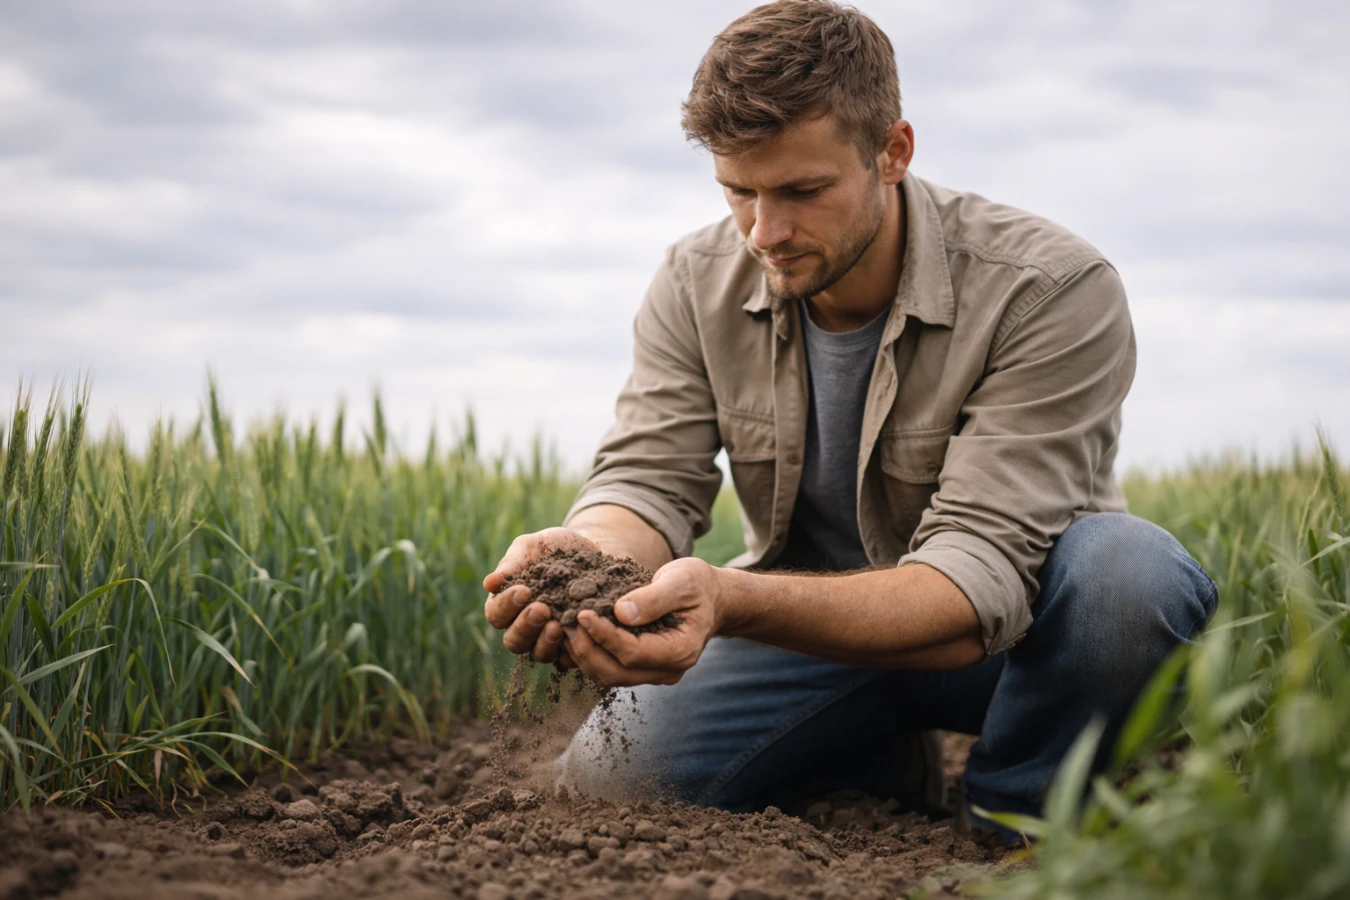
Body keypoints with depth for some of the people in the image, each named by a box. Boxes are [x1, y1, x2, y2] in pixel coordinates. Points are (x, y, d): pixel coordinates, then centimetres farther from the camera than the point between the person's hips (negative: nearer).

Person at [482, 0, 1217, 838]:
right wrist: (587, 558, -43)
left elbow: (977, 584, -34)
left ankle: (1010, 821, -7)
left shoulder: (1052, 292, -27)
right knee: (608, 777, -19)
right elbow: (647, 480, -15)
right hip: (815, 620, 4)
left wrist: (732, 600, -51)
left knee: (1125, 567, -37)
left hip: (1005, 630, -3)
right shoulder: (697, 284, -9)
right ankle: (882, 768, 10)